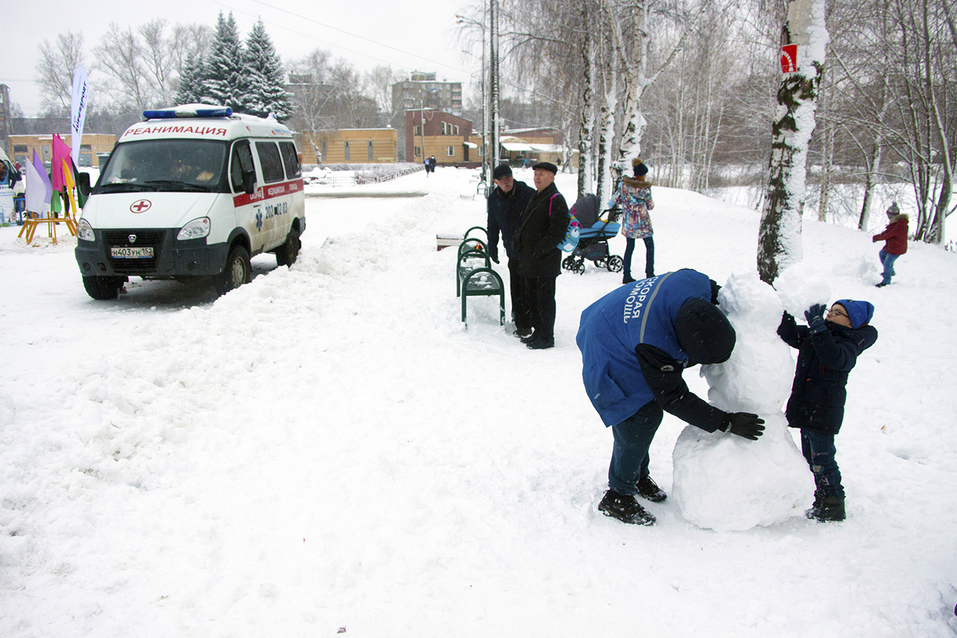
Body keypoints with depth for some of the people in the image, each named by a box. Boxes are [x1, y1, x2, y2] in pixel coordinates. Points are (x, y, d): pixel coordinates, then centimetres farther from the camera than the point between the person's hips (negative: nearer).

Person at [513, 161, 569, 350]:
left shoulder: (556, 200, -12)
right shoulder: (534, 198, 17)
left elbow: (558, 230, -20)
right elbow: (524, 224, 25)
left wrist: (540, 250, -22)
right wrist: (518, 240, 8)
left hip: (545, 261, -9)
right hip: (529, 260, 9)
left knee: (544, 299, -3)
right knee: (531, 297, 16)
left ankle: (547, 337, 7)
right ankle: (538, 332, 28)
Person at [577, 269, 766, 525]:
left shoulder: (696, 283, -28)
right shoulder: (653, 345, -43)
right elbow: (674, 399, -28)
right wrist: (726, 423, -24)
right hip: (609, 359, -8)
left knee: (650, 413, 11)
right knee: (639, 422, -10)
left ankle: (638, 474, 32)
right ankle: (617, 497, 5)